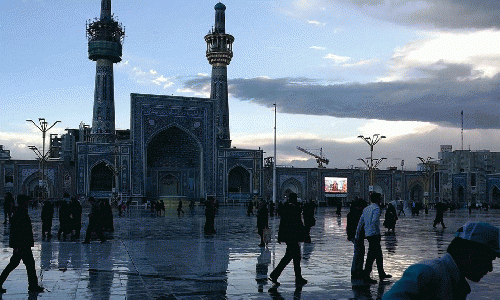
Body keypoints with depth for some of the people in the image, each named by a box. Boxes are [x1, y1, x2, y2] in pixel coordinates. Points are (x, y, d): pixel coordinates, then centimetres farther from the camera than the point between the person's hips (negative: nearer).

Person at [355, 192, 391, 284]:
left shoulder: (366, 209, 15)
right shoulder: (376, 208, -10)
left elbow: (360, 223, 15)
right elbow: (374, 221, -25)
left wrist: (357, 236, 18)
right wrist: (378, 233, -19)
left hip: (368, 234, 9)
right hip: (374, 235, -9)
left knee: (379, 254, 20)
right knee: (371, 256, -6)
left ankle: (382, 274, 30)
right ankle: (366, 277, -4)